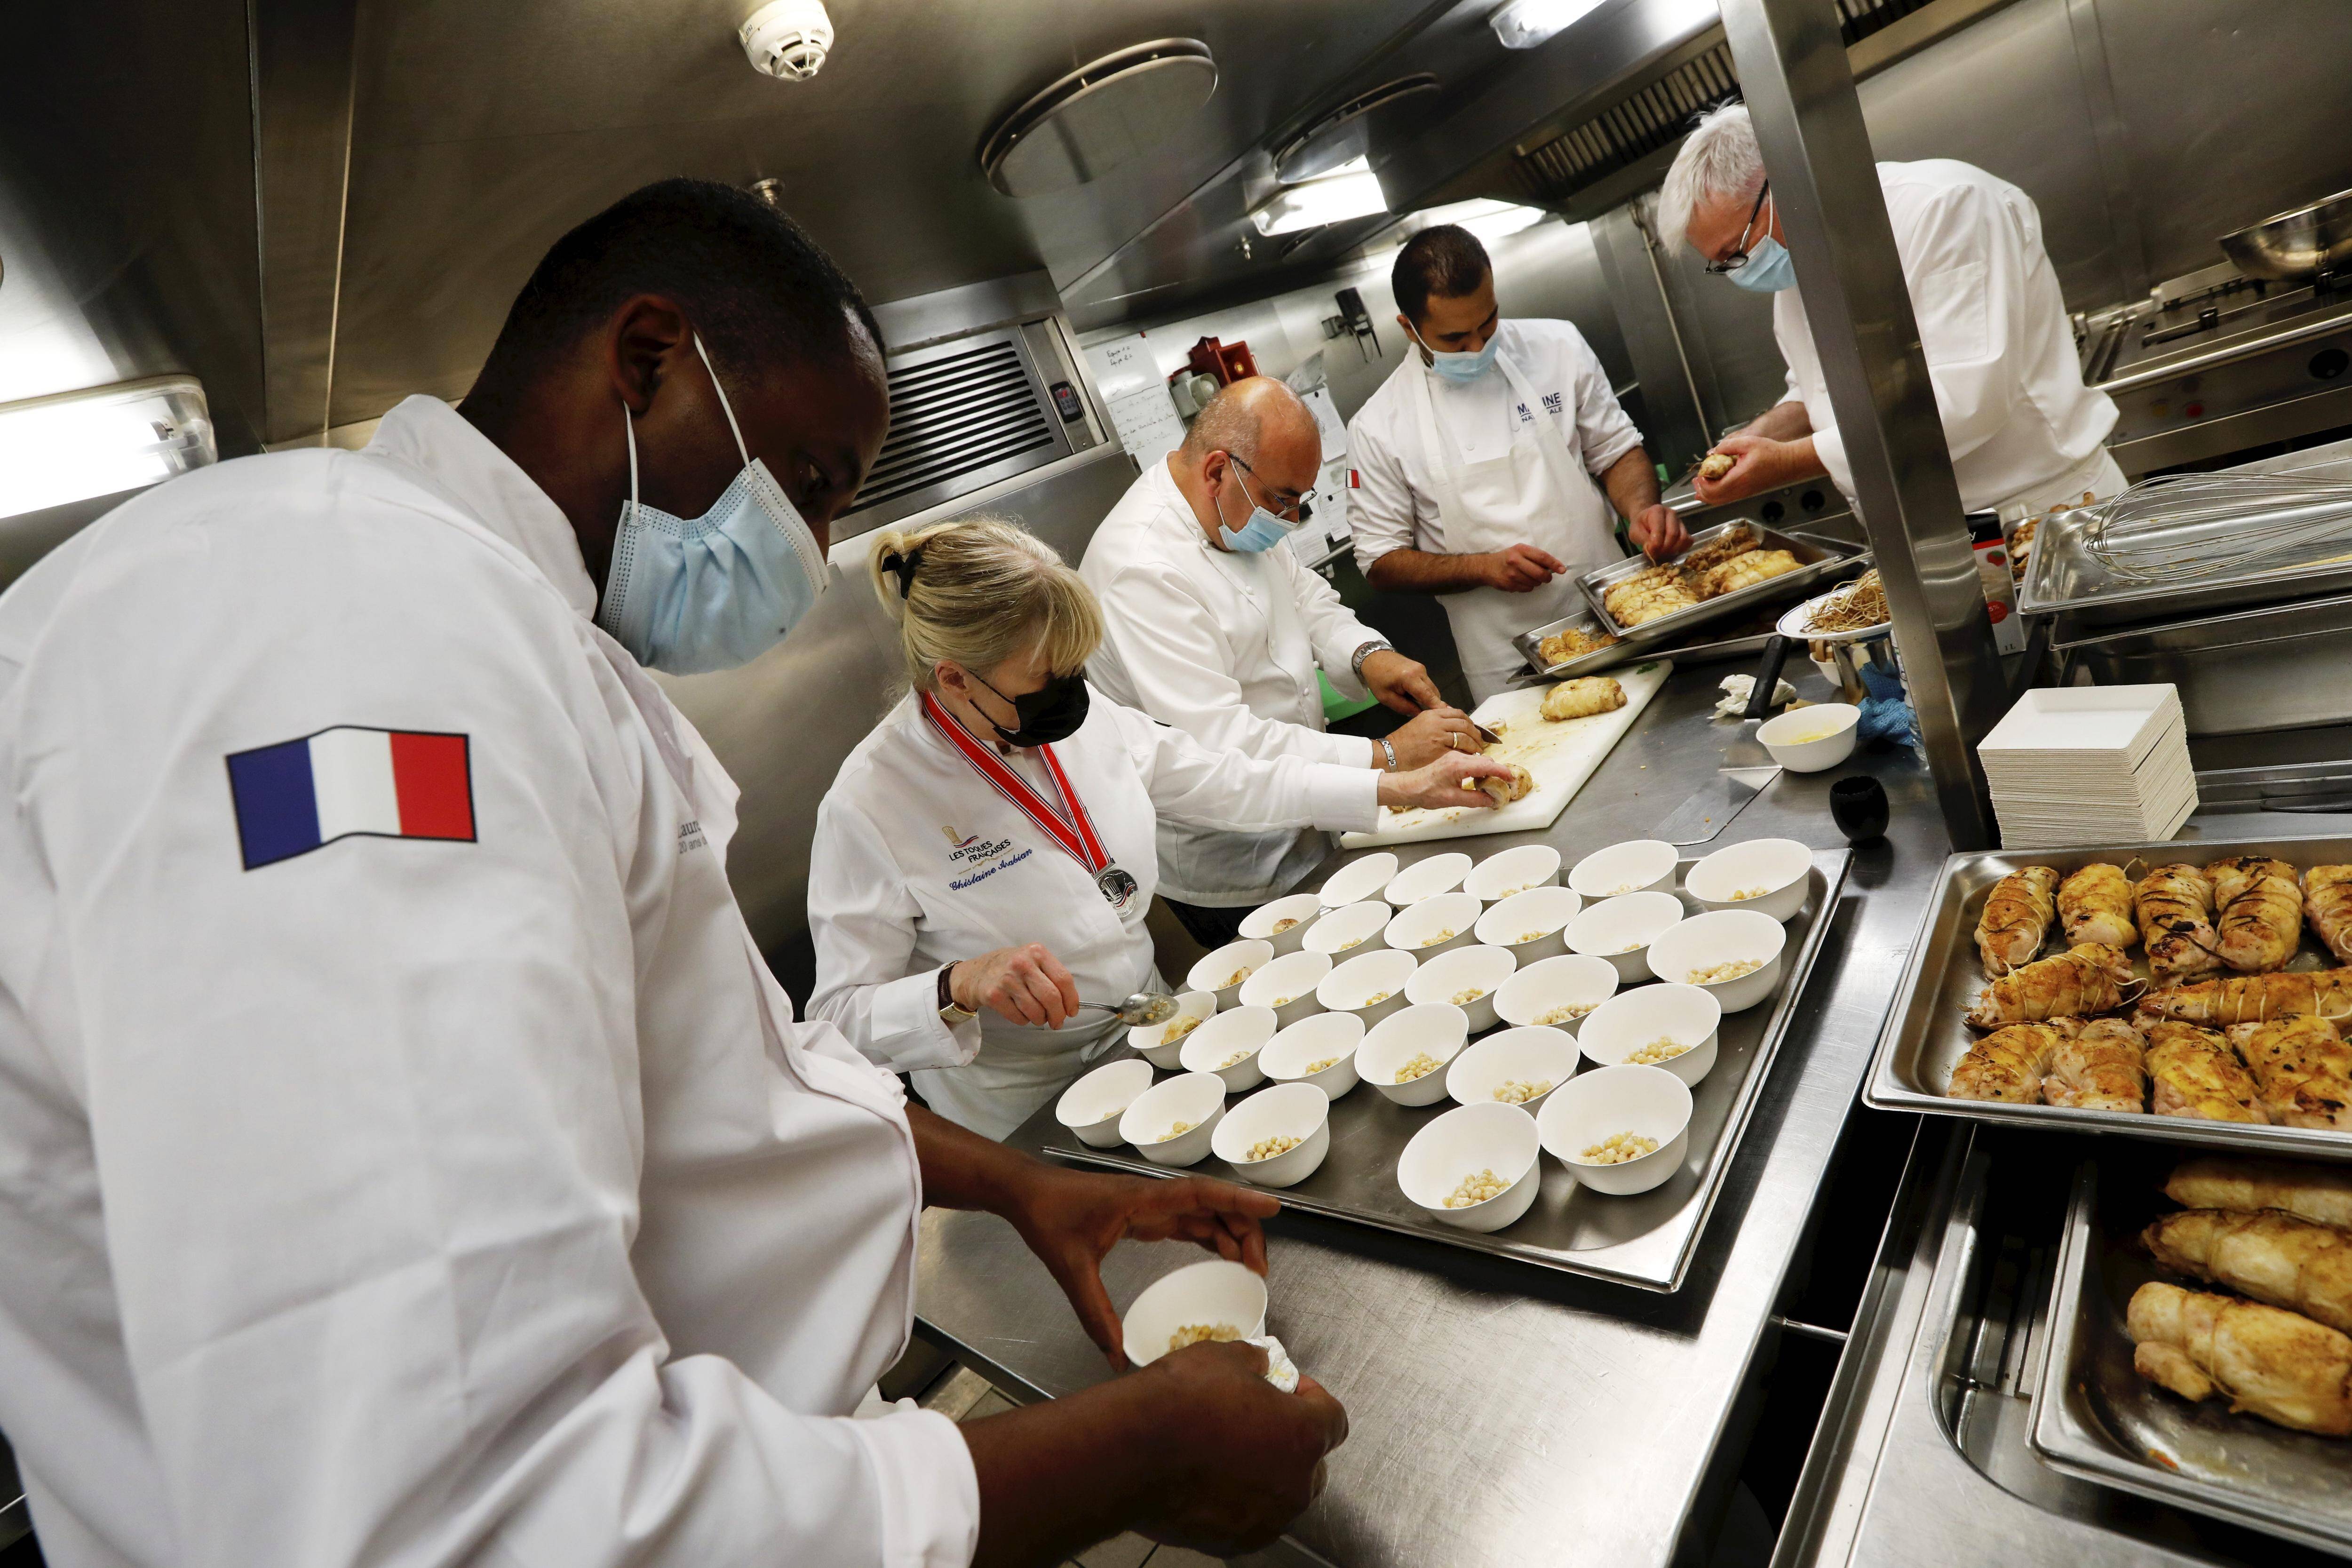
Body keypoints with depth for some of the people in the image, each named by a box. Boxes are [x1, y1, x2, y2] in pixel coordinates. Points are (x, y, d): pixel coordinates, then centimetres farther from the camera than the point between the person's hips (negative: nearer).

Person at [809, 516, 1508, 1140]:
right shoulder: (868, 806, -21)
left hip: (1148, 1037, 6)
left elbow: (1230, 784, 6)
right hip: (1028, 1129, -5)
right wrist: (960, 986, -35)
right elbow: (841, 1016, -15)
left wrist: (1405, 787, 6)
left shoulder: (1077, 716, -5)